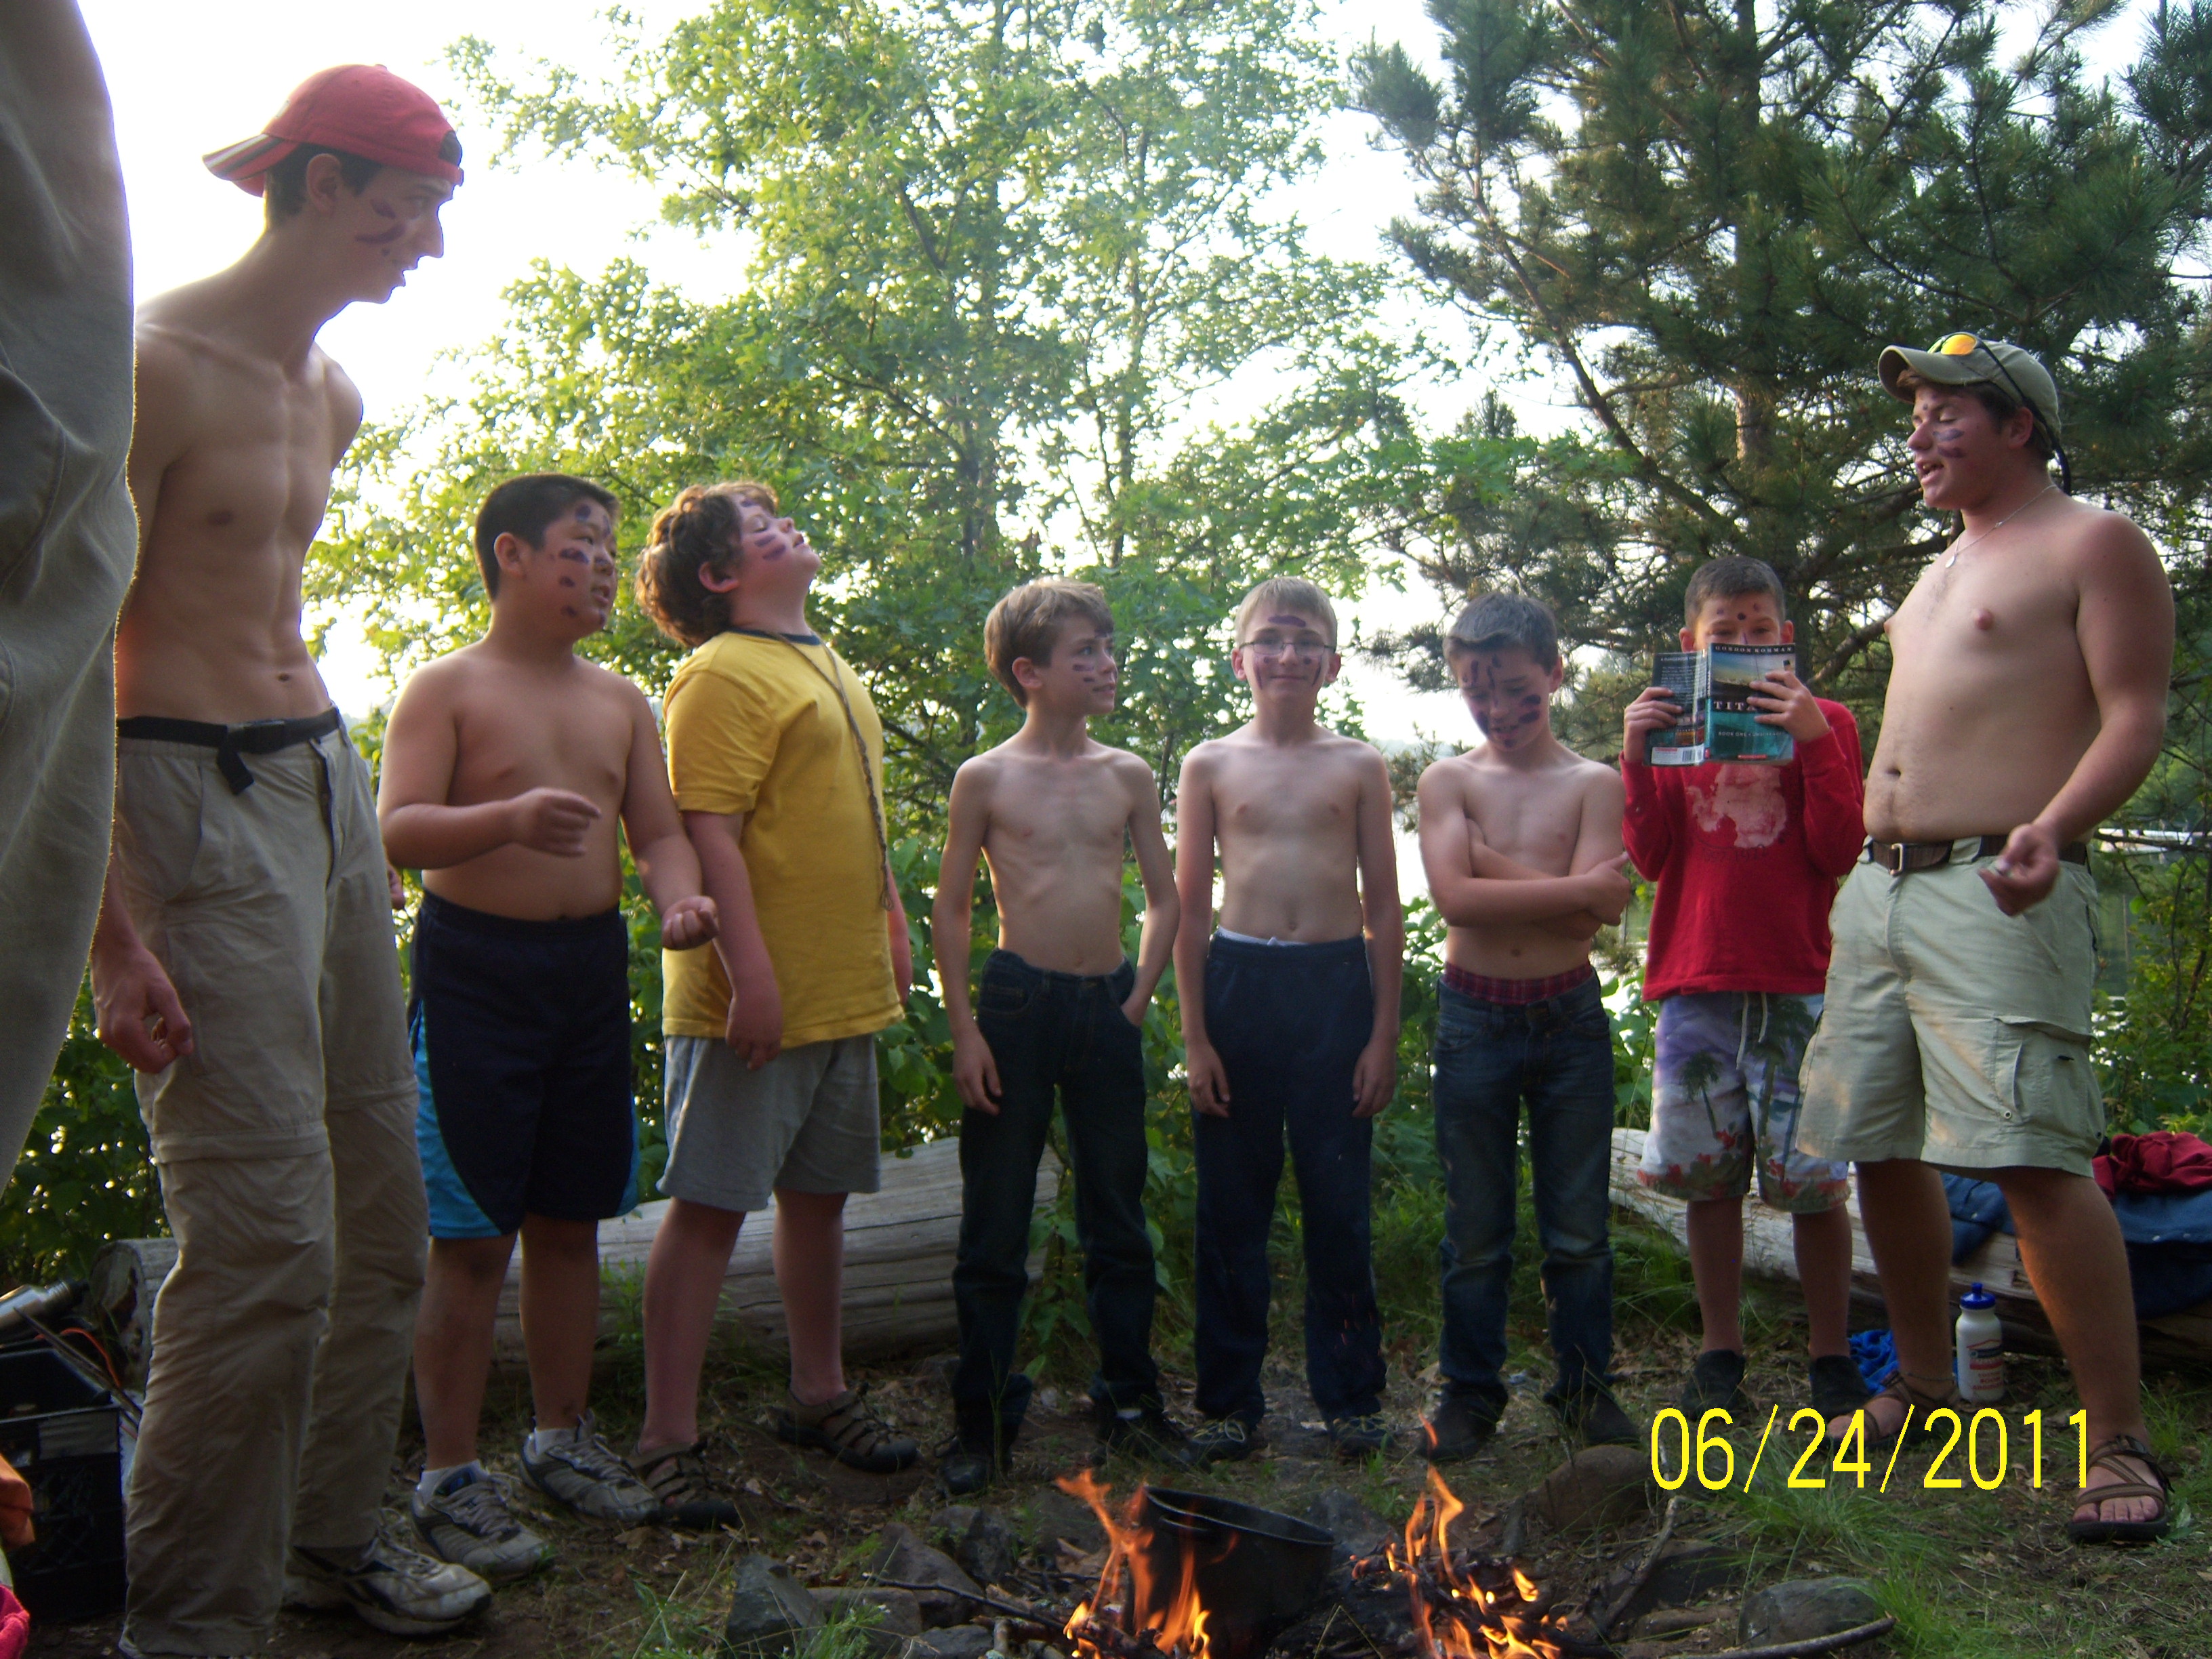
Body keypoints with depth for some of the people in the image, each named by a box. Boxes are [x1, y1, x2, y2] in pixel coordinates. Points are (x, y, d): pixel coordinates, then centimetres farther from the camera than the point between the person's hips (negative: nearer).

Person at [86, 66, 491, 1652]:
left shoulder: (334, 394, 15)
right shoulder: (158, 365, -11)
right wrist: (117, 937, -20)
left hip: (328, 772, 9)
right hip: (194, 793, -8)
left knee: (382, 1211, 11)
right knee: (267, 1238, -10)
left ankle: (329, 1531, 27)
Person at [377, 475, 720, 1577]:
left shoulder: (620, 701, 13)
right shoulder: (449, 688, -4)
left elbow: (656, 829, 12)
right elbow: (397, 832, -14)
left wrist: (679, 897, -10)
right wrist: (507, 819, -33)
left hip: (592, 963, 6)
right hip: (476, 963, -5)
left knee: (571, 1221, 13)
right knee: (471, 1237, -4)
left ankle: (561, 1437, 27)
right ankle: (447, 1477, 8)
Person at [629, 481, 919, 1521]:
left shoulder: (829, 669, 18)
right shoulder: (722, 674, -11)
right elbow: (709, 835, -19)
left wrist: (892, 925, 21)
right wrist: (751, 975, -24)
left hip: (845, 992, 9)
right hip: (757, 997, -9)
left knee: (818, 1194, 16)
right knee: (709, 1204, -3)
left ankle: (819, 1394, 30)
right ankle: (668, 1439, 5)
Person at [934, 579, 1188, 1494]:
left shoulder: (1128, 776, 6)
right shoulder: (986, 778, -2)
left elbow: (1164, 897, 12)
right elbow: (951, 908, -1)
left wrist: (1137, 999, 3)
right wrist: (964, 1030, -7)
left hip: (1107, 1008, 3)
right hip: (1019, 1003, -3)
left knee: (1118, 1217, 11)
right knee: (995, 1225, 3)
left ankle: (1130, 1399, 24)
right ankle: (983, 1418, 14)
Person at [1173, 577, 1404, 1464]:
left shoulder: (1358, 767, 5)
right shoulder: (1211, 765, 4)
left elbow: (1385, 908, 6)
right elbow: (1189, 907, 4)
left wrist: (1383, 1034, 1)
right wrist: (1195, 1037, -1)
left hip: (1336, 984, 0)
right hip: (1238, 982, 0)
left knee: (1339, 1201, 6)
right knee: (1231, 1205, 6)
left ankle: (1350, 1393, 21)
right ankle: (1230, 1398, 19)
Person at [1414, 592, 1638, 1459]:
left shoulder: (1594, 784, 1)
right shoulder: (1447, 780, 2)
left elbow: (1592, 917, -13)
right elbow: (1455, 897, -14)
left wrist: (1489, 863, -14)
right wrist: (1576, 886, -14)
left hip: (1568, 1019, 0)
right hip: (1474, 1018, 0)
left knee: (1578, 1224, 8)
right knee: (1474, 1226, 8)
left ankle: (1586, 1386, 24)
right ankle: (1471, 1390, 21)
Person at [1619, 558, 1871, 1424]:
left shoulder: (1823, 721, 5)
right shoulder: (1671, 722, 11)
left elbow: (1839, 852, -5)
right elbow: (1652, 857, 4)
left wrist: (1813, 740, -13)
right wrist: (1637, 755, -8)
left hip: (1796, 985, -2)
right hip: (1694, 985, 2)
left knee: (1813, 1180, -2)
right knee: (1709, 1177, 7)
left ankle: (1831, 1361, 12)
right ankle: (1720, 1354, 18)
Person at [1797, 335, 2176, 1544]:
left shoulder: (2093, 544, 0)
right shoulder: (1939, 572, 25)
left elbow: (2136, 718, -9)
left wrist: (2053, 828, -26)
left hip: (1996, 890, -8)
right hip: (1880, 888, 9)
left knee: (2035, 1158, -15)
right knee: (1881, 1146, 9)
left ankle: (2121, 1443, -6)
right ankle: (1924, 1386, 25)